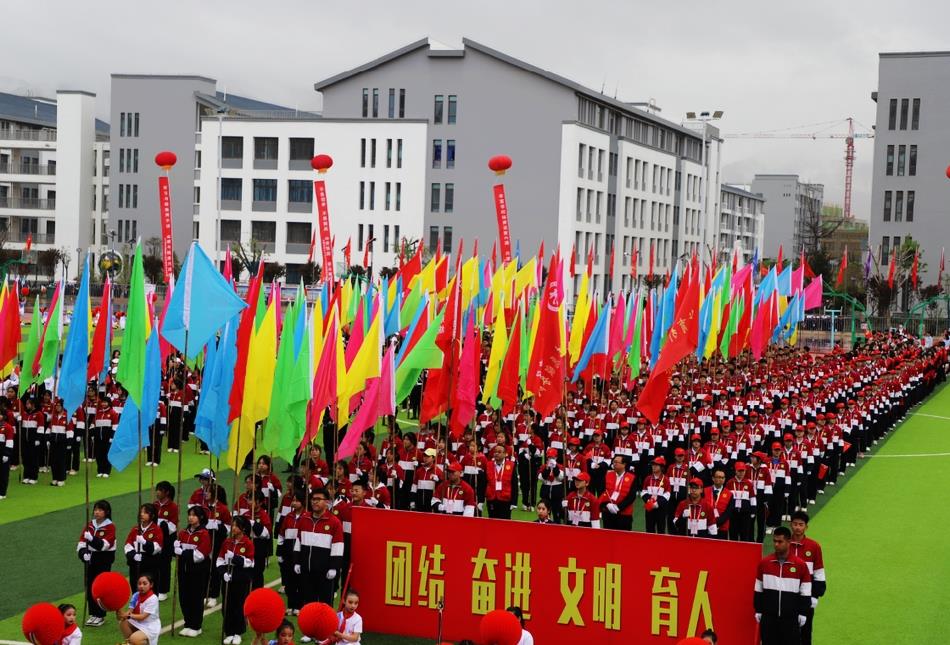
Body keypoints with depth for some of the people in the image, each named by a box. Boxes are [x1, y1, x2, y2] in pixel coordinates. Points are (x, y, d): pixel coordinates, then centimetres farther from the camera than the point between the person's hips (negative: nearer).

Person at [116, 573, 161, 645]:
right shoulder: (136, 595, -2)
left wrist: (129, 616, -38)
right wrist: (121, 613, -31)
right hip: (137, 623, 7)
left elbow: (143, 617, -26)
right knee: (123, 622, -16)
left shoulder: (153, 599, -21)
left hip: (150, 627, -7)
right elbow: (130, 611, -9)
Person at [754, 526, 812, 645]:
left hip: (791, 618, -2)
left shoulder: (800, 565, -4)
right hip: (768, 618, 2)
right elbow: (758, 590, 9)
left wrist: (803, 613, -1)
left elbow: (805, 594, 1)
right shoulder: (764, 563, 2)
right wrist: (758, 611, 7)